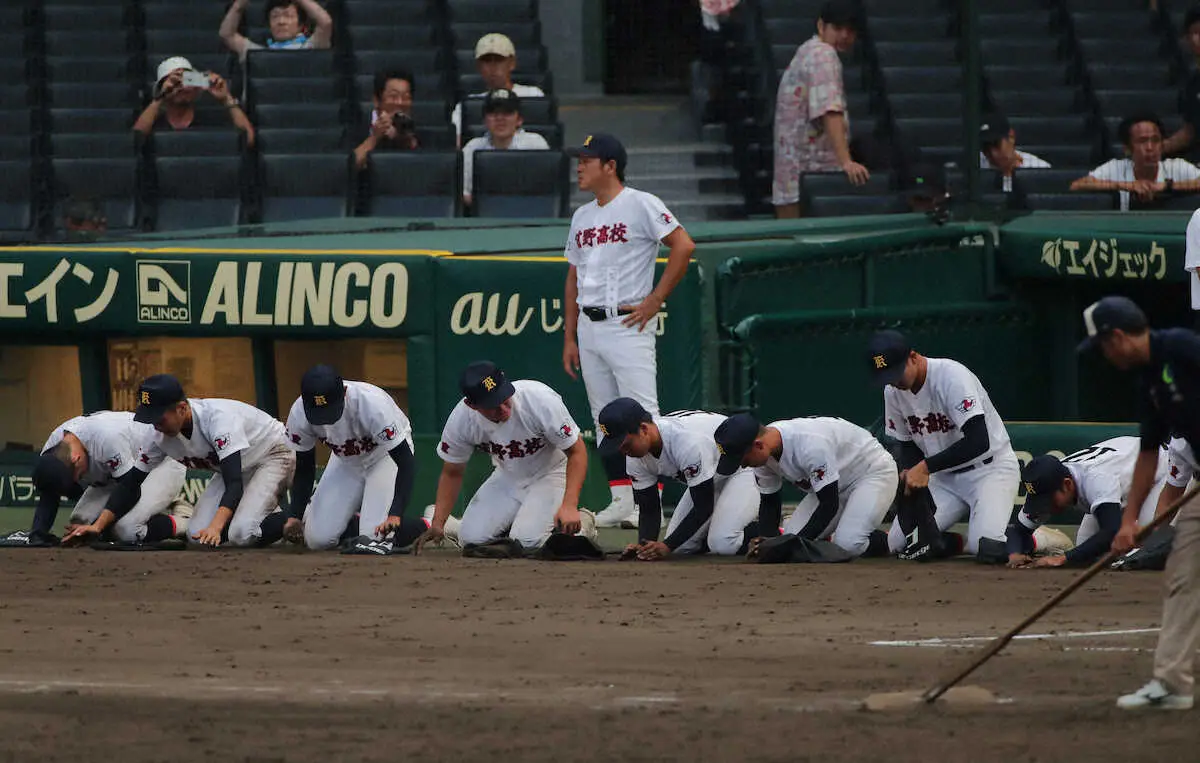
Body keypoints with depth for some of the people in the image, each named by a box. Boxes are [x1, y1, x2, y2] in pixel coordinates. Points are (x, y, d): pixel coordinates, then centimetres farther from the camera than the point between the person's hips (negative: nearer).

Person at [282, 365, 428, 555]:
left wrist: (395, 515, -44)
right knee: (317, 539, -7)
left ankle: (424, 526, 7)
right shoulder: (299, 414, -25)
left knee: (376, 534, -22)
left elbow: (406, 462, -34)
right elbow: (304, 468, -8)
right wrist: (294, 516, -21)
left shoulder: (372, 405, -39)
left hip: (386, 456, -4)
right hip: (345, 463, 4)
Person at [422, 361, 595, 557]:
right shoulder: (461, 419, -21)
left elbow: (576, 452, -22)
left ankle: (582, 522, 5)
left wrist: (569, 506, -35)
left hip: (550, 475, -4)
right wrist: (437, 525, -14)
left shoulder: (541, 400, -33)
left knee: (526, 541, -23)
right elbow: (452, 473, -3)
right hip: (507, 478, 4)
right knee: (472, 539, -13)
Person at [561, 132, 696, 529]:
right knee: (604, 418, 8)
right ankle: (621, 499, 11)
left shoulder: (640, 205, -6)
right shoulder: (582, 217, 17)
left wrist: (655, 301, -14)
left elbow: (684, 245, -14)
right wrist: (569, 338, 16)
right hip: (589, 327, 8)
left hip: (627, 325, -8)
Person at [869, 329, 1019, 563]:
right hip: (944, 476, 7)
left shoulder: (952, 376, -24)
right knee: (897, 543, -11)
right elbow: (908, 447, 9)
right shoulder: (893, 391, -3)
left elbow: (979, 442, -32)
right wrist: (907, 475, -13)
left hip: (989, 467, -7)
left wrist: (926, 467, -34)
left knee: (987, 548, -29)